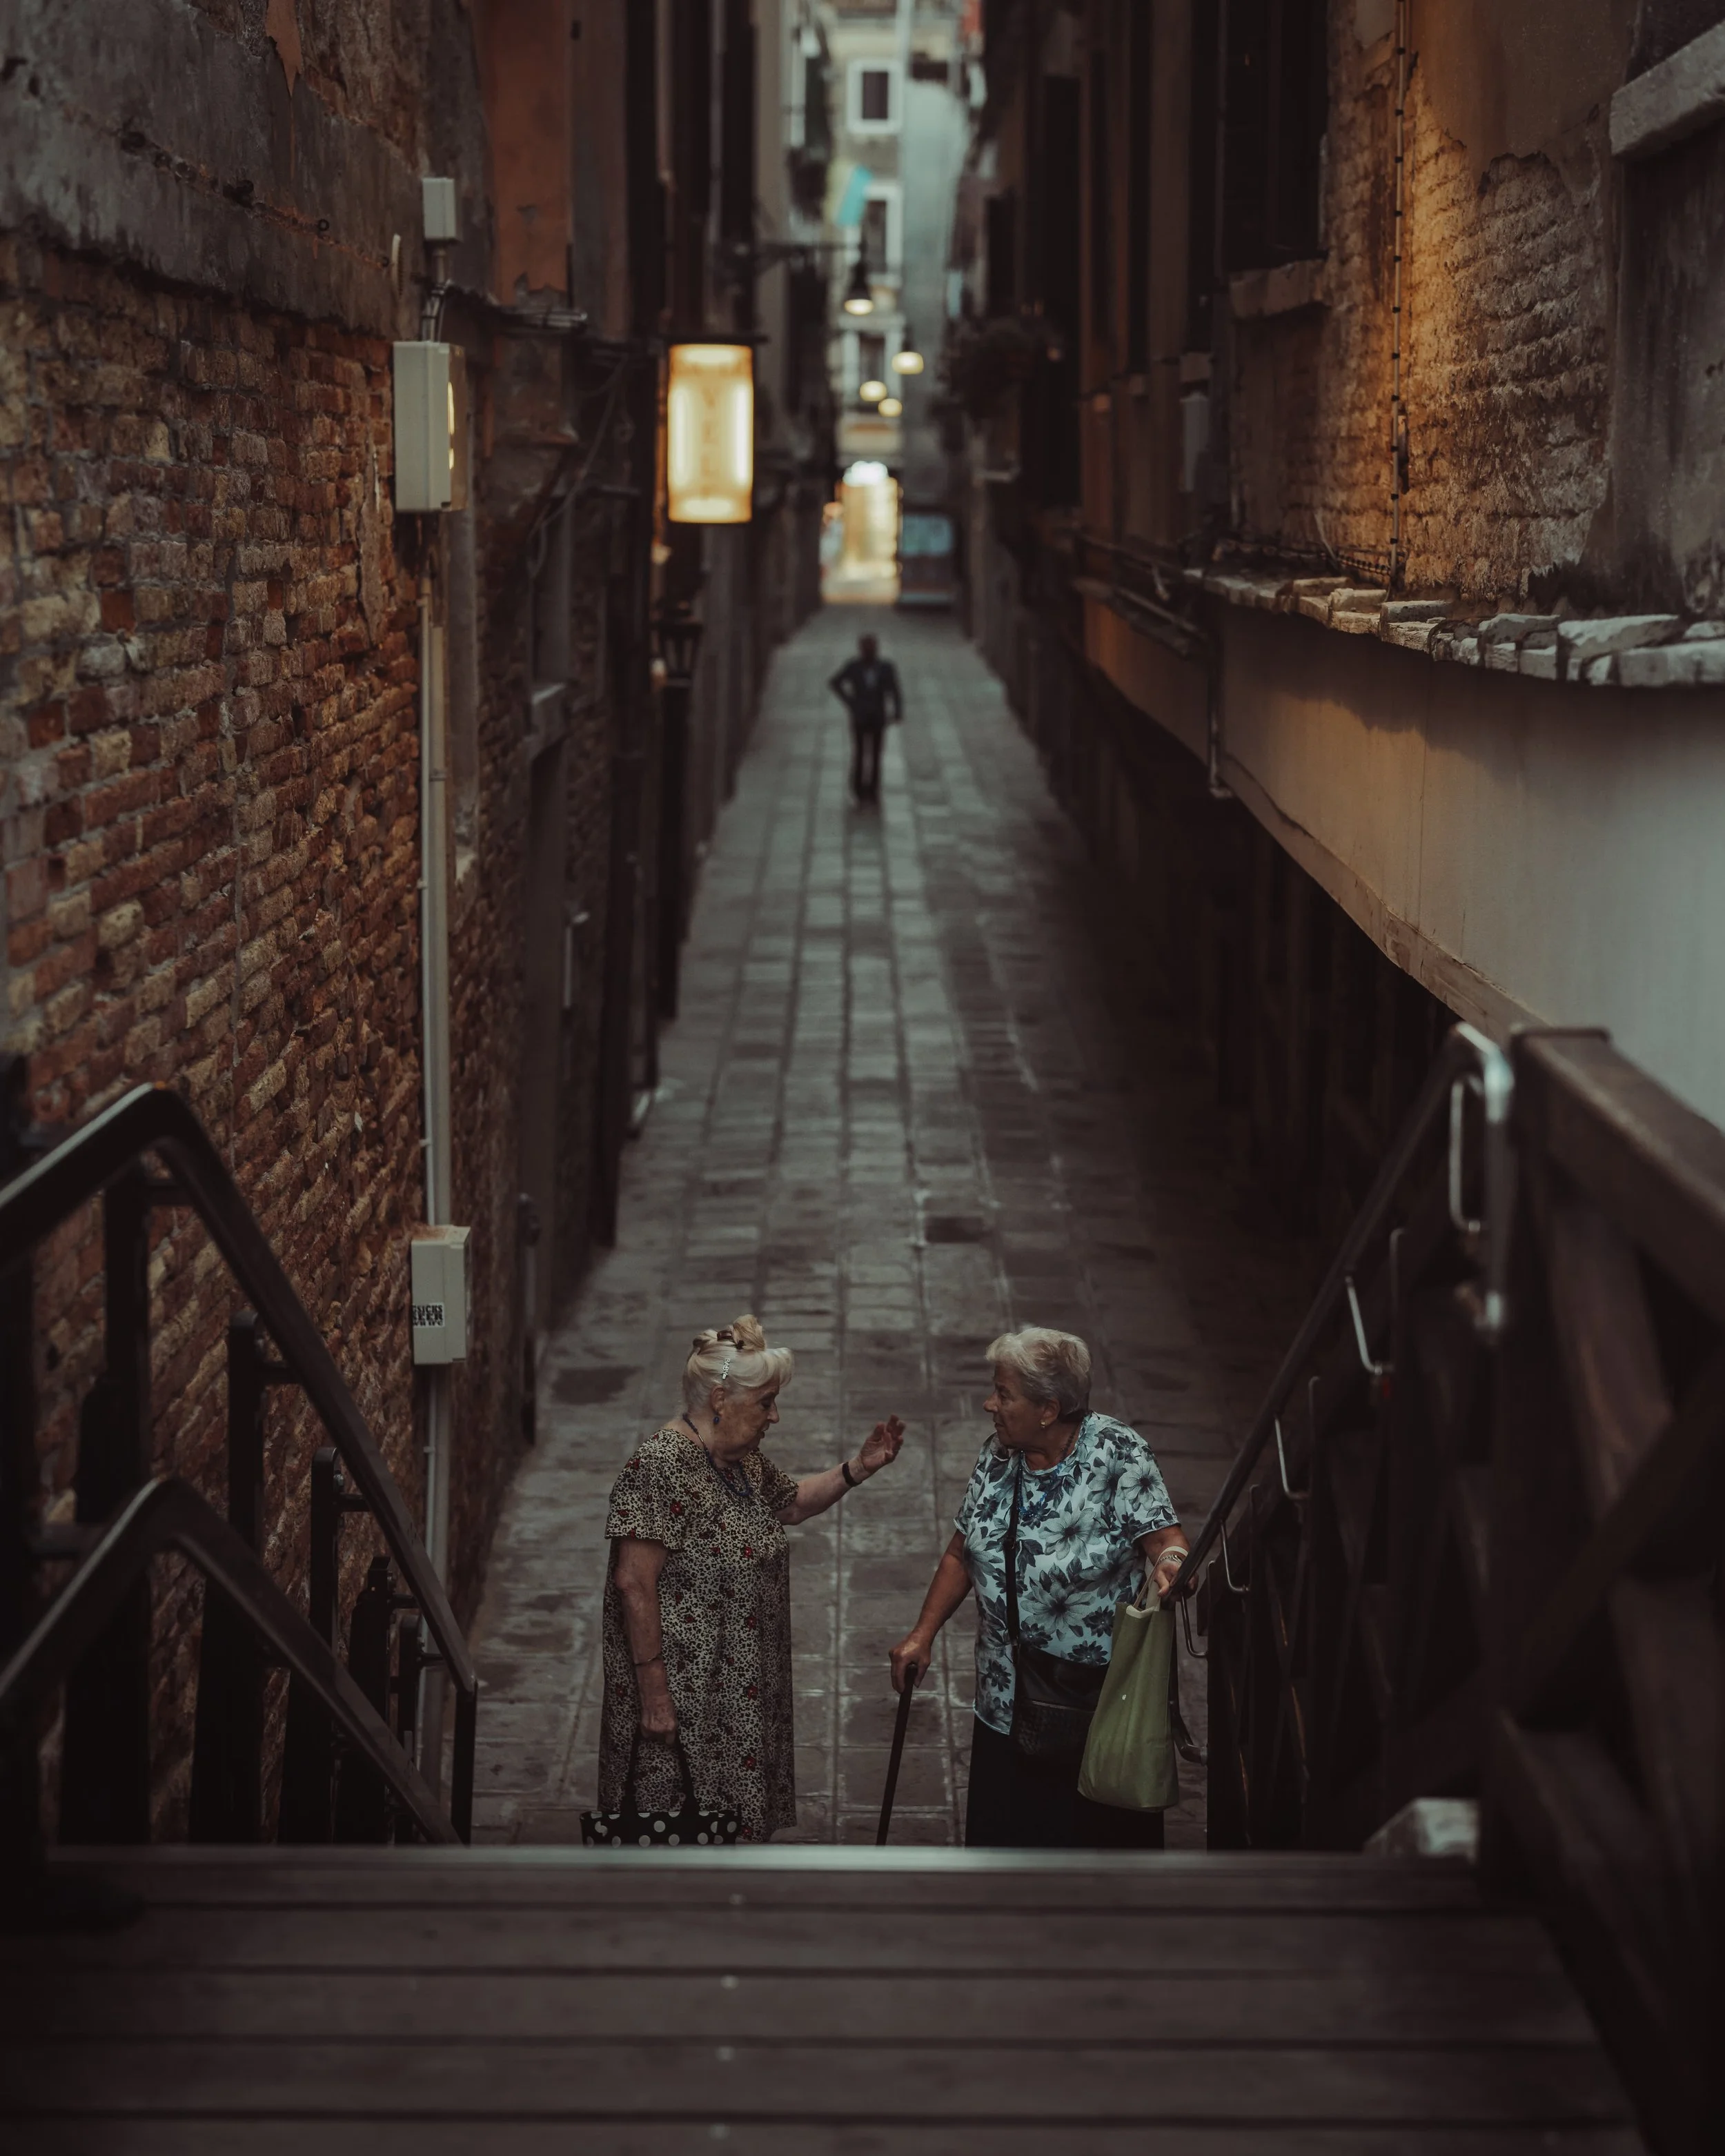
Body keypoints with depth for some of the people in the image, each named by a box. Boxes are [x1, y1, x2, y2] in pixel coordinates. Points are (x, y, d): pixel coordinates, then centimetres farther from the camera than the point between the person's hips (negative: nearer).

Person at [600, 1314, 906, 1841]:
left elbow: (791, 1503, 26)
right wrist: (653, 1692, -23)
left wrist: (859, 1467, 11)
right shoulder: (660, 1465, -21)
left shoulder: (744, 1459, 7)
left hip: (740, 1690, 9)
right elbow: (634, 1583, -23)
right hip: (682, 1691, -9)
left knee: (736, 1813, 15)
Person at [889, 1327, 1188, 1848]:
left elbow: (1163, 1537, -20)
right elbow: (961, 1555, 11)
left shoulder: (1118, 1454, -14)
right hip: (1008, 1700, 5)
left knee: (1104, 1834, 5)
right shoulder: (997, 1456, 3)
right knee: (1004, 1833, 13)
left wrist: (1170, 1563, -43)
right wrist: (923, 1633, 5)